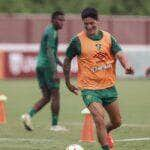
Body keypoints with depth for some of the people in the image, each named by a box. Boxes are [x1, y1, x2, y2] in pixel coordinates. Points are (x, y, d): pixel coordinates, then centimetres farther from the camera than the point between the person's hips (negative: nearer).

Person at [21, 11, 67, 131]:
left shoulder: (48, 31, 19)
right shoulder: (52, 33, -12)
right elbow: (50, 52, -21)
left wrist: (61, 64, 31)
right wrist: (55, 72, -26)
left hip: (40, 66, 9)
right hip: (48, 66, -9)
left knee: (46, 97, 9)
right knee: (55, 95, 0)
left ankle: (29, 115, -9)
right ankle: (55, 125, 3)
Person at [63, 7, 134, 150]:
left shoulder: (108, 37, 2)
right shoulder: (78, 40, -7)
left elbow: (119, 54, -10)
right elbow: (67, 60, 5)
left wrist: (126, 66, -31)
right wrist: (68, 82, 7)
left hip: (109, 86, 4)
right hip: (89, 88, -4)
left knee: (117, 122, 15)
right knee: (100, 120, -21)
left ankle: (104, 133, 46)